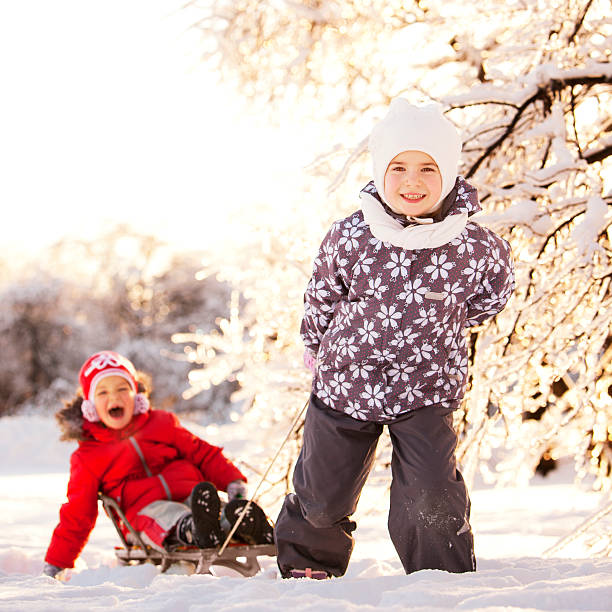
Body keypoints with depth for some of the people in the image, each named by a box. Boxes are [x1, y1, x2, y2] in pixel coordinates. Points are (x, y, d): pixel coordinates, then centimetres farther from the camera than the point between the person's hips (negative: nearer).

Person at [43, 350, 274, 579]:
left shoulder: (162, 424, 22)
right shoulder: (88, 458, 16)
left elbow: (204, 454, 22)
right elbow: (76, 516, 17)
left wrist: (233, 481, 3)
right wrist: (56, 564, 12)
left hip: (190, 497, 3)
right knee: (161, 514, -39)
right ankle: (194, 530, -72)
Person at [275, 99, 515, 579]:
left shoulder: (474, 246, -18)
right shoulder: (350, 237, -16)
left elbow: (491, 296, 6)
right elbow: (321, 296, 4)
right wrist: (315, 346, 17)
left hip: (427, 391, -1)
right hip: (346, 382, 1)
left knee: (431, 505, -13)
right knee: (322, 501, 15)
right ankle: (308, 567, 45)